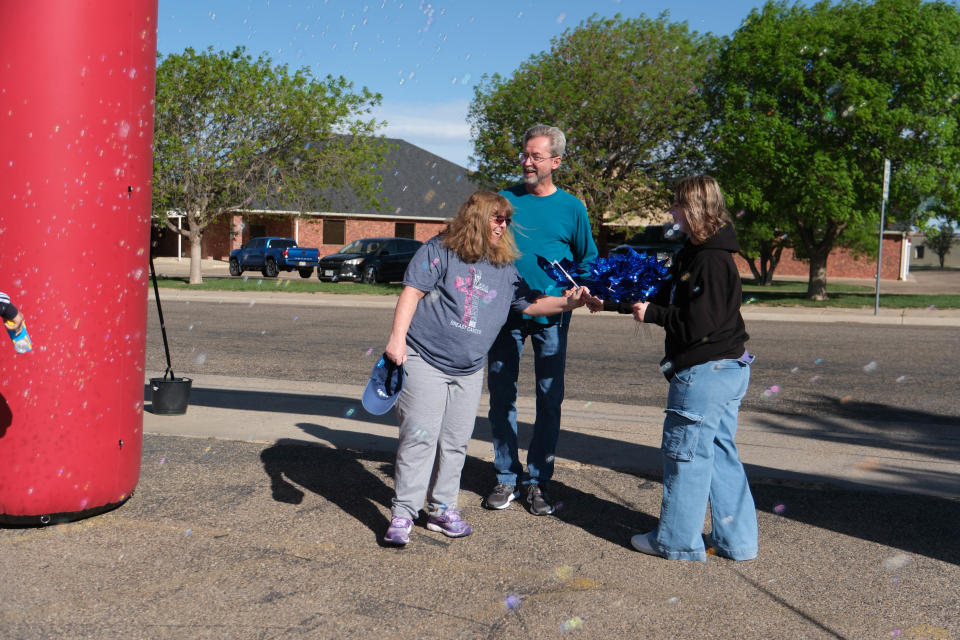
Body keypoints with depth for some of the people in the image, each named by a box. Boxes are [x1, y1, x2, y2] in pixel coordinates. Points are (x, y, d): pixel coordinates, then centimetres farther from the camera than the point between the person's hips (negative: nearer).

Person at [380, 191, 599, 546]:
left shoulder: (504, 268, 13)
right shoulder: (439, 251, -3)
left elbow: (529, 303, 16)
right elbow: (412, 292, -8)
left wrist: (567, 303, 0)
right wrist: (397, 338, -17)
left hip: (469, 371, 6)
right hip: (424, 360, -6)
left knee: (455, 442, 8)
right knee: (420, 437, -9)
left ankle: (442, 508, 21)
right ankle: (402, 513, -1)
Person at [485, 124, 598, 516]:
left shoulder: (571, 207, 3)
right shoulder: (504, 199, 6)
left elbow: (588, 259, 11)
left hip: (551, 315, -1)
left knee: (550, 398, 3)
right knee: (501, 394, 4)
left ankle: (537, 480, 15)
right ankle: (507, 476, 17)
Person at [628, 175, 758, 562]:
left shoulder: (709, 261, -19)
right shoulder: (693, 254, 13)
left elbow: (696, 323, -23)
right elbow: (676, 303, 19)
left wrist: (651, 314, -12)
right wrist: (637, 302, 13)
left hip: (704, 372, -10)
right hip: (727, 369, 10)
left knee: (685, 452, 1)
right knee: (720, 453, 15)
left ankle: (677, 541, 13)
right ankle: (736, 540, 23)